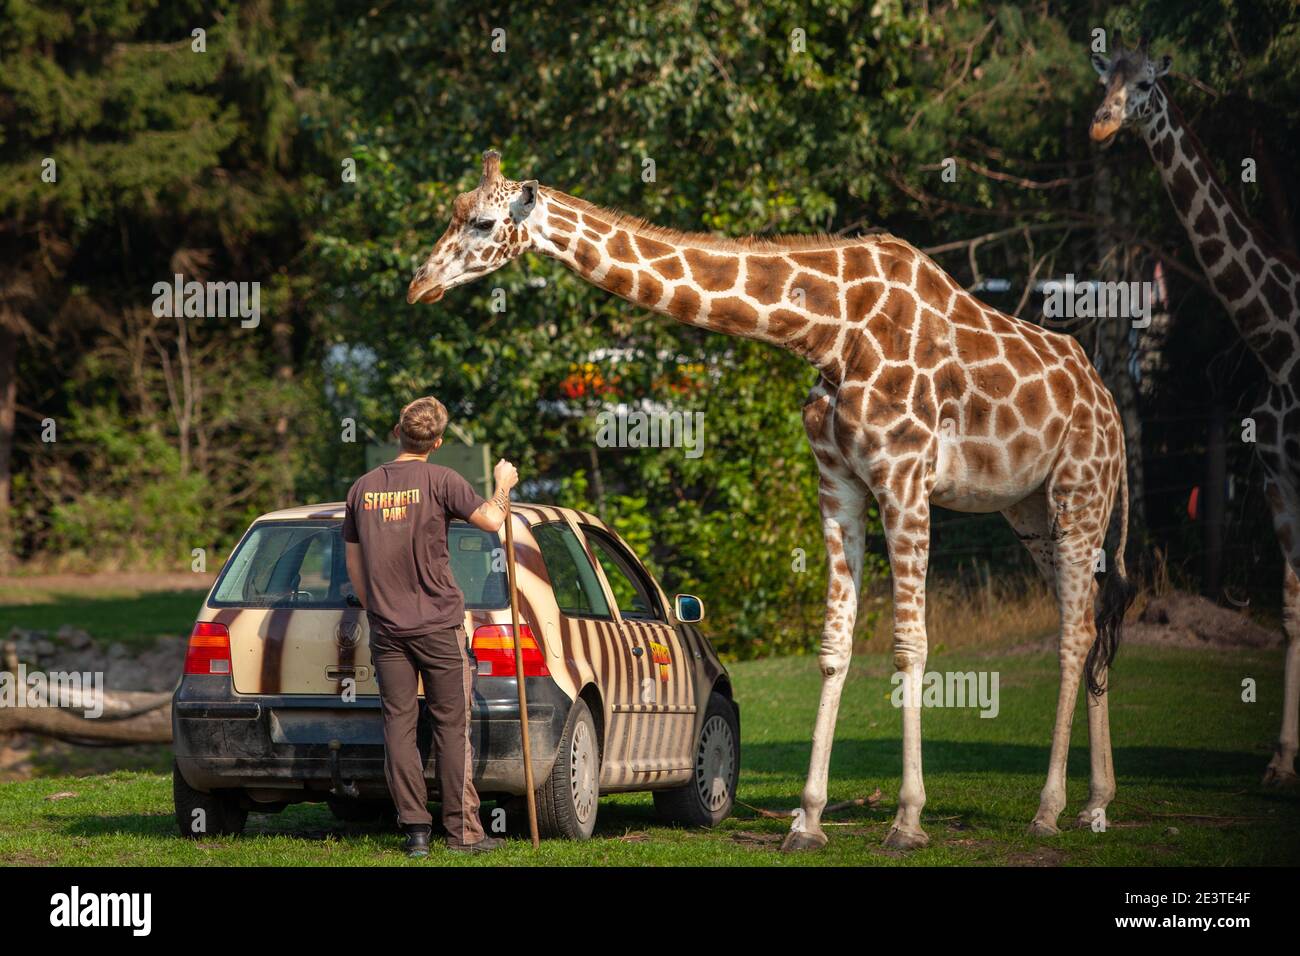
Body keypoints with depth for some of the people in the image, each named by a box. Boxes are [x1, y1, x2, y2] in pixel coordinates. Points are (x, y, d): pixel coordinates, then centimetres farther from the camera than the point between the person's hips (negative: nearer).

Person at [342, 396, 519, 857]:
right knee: (451, 726, 1)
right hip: (439, 625, -4)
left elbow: (353, 563, 14)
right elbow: (491, 520, -10)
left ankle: (415, 828, 0)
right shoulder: (440, 481, -7)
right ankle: (463, 831, 2)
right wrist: (503, 485, 9)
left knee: (399, 725, 4)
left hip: (386, 628, 4)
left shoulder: (363, 487, 8)